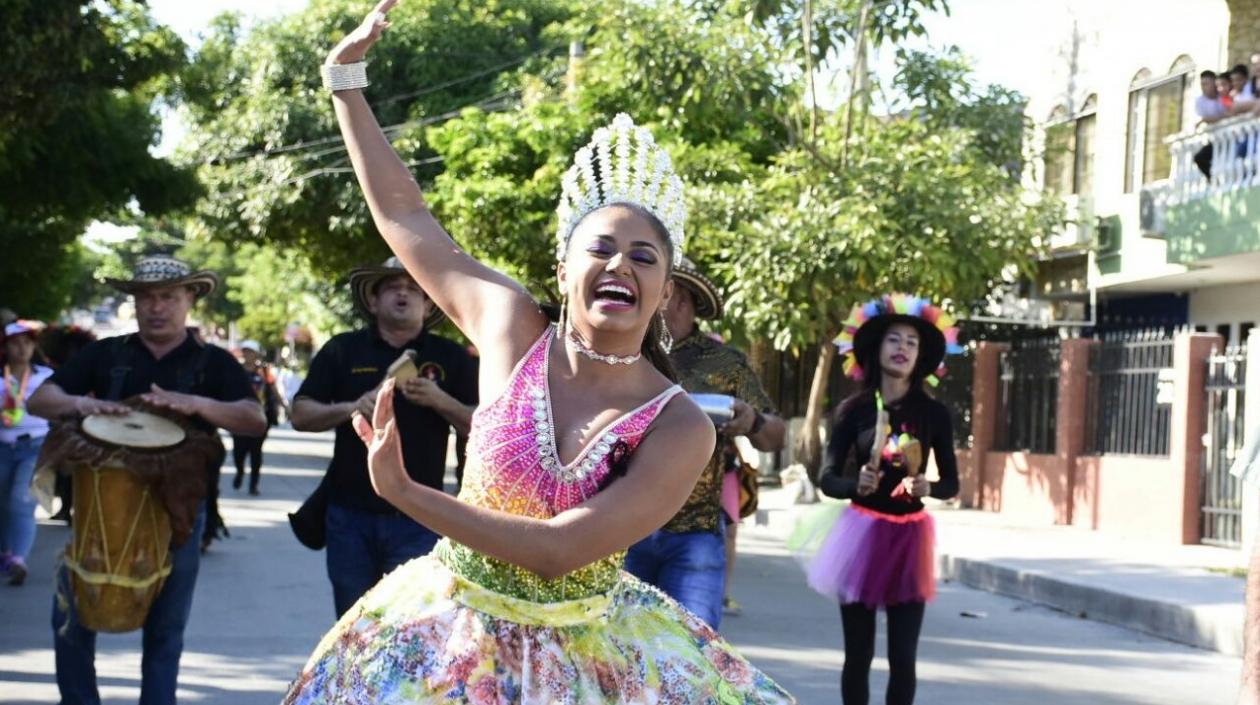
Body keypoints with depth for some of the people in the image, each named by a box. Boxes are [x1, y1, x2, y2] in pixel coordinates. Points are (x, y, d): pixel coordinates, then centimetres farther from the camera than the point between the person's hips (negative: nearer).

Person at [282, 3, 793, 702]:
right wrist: (345, 79, 1)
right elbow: (401, 212, -1)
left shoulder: (681, 428, -16)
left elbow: (557, 550, -24)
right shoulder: (513, 326, -10)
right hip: (451, 635, 1)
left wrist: (402, 493, -25)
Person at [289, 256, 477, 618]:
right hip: (350, 513, 2)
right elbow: (301, 415, 4)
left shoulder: (451, 357, 6)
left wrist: (440, 401, -15)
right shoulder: (342, 350, 7)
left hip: (418, 519, -2)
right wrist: (351, 408, -14)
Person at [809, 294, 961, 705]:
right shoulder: (854, 409, -2)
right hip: (862, 534, -1)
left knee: (902, 658, -1)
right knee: (858, 655, 3)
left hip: (909, 538, 1)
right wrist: (856, 485, -21)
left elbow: (951, 483, 5)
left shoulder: (934, 413, 1)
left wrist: (928, 488, -16)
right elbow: (827, 479, -1)